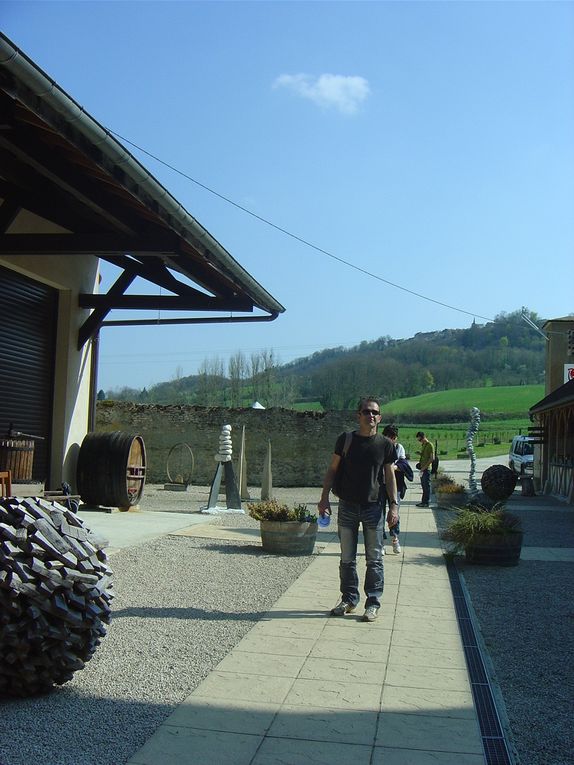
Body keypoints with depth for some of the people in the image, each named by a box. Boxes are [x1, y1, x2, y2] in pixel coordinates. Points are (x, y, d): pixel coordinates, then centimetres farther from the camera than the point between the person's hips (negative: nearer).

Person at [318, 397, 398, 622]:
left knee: (374, 559, 4)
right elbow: (332, 470, 5)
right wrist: (324, 497, -3)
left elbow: (390, 476, 6)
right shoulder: (345, 440, 0)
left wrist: (393, 505, -1)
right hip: (347, 506, 1)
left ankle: (373, 603, 13)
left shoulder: (385, 444, 0)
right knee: (347, 559, 9)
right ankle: (349, 599, 22)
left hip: (373, 507, -1)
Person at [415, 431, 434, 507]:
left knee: (426, 486, -4)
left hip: (426, 469, -9)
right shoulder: (423, 445, 15)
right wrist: (420, 463, 8)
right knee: (423, 485, 12)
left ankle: (426, 502, 0)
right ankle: (423, 501, 18)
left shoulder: (430, 445, -12)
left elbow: (432, 458, -17)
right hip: (422, 469, 9)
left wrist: (424, 467, -18)